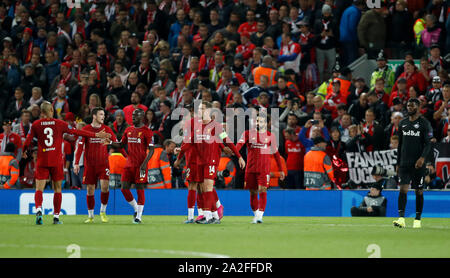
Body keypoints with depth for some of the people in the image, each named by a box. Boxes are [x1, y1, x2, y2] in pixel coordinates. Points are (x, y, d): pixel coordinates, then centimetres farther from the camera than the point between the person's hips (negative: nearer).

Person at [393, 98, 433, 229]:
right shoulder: (403, 123, 12)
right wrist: (398, 163, 15)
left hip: (418, 164, -3)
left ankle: (417, 220, 11)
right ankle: (401, 219, -17)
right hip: (404, 163, 3)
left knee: (419, 191, 3)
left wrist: (423, 157, -25)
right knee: (403, 189, -9)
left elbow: (428, 144, -8)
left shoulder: (424, 123, -3)